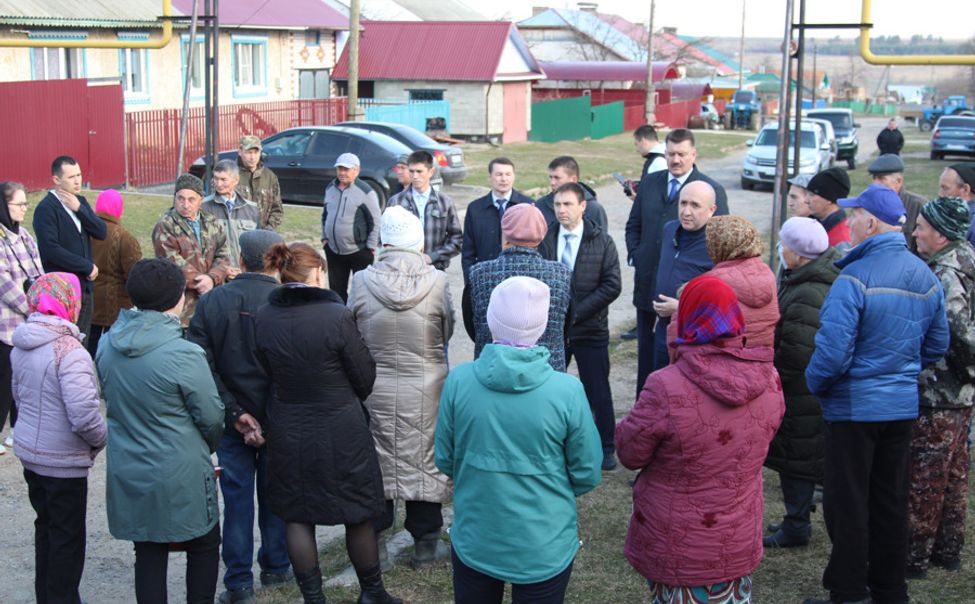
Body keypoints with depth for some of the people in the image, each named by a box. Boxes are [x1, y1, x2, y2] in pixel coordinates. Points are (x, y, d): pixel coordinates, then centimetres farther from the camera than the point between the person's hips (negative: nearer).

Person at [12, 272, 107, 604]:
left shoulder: (21, 346, 1)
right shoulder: (69, 351, -25)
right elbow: (83, 414, -29)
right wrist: (100, 438, -10)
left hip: (30, 452, 8)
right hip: (63, 461, -8)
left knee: (46, 525, 23)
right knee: (68, 537, 7)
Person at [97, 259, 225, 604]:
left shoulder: (107, 345, -4)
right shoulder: (184, 355, -22)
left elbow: (110, 399, 8)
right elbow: (211, 417, -12)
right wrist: (208, 448, 9)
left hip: (127, 471, 5)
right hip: (179, 477, -5)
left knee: (148, 553, 16)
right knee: (203, 547, 15)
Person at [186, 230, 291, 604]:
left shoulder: (210, 302, -6)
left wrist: (234, 413, -10)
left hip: (232, 421, 1)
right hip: (278, 420, -1)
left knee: (236, 497, 9)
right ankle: (275, 567, 29)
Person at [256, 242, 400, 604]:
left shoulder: (263, 317, -7)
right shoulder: (336, 316, -19)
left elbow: (268, 372, 5)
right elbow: (365, 378, -9)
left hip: (288, 433, 3)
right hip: (341, 432, -3)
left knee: (297, 517, 15)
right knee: (357, 515, 13)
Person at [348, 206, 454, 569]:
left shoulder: (362, 282, -12)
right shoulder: (437, 282, -14)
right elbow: (447, 333, -1)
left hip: (375, 387, 1)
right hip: (426, 389, -1)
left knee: (378, 460, 16)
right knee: (425, 459, 13)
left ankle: (374, 539, 27)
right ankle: (426, 543, 23)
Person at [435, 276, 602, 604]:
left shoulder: (458, 380, -15)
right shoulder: (567, 391, -19)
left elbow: (444, 461, -2)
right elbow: (587, 475, -8)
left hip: (473, 543, 1)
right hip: (545, 550, -1)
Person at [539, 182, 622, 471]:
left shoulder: (602, 241, -4)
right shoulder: (545, 239, 1)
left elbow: (612, 285, -8)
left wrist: (576, 313, -14)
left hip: (590, 329, -2)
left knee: (598, 391, 5)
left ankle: (605, 447, 19)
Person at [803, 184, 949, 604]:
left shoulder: (855, 278, -21)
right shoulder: (925, 277, 2)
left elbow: (833, 349, -23)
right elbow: (937, 344, 11)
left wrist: (815, 383, -5)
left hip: (855, 406, -7)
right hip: (904, 404, 7)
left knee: (847, 504, 5)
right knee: (891, 502, 16)